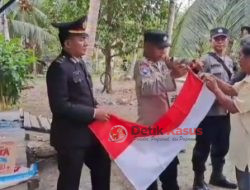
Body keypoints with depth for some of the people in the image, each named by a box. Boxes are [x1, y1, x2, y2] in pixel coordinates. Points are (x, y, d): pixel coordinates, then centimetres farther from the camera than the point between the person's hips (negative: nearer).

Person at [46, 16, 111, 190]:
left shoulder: (80, 63, 9)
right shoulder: (59, 67, -19)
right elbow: (60, 106, -24)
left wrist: (96, 107, 0)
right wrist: (93, 113, -20)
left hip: (89, 132, 9)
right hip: (71, 136, -9)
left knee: (102, 165, 23)